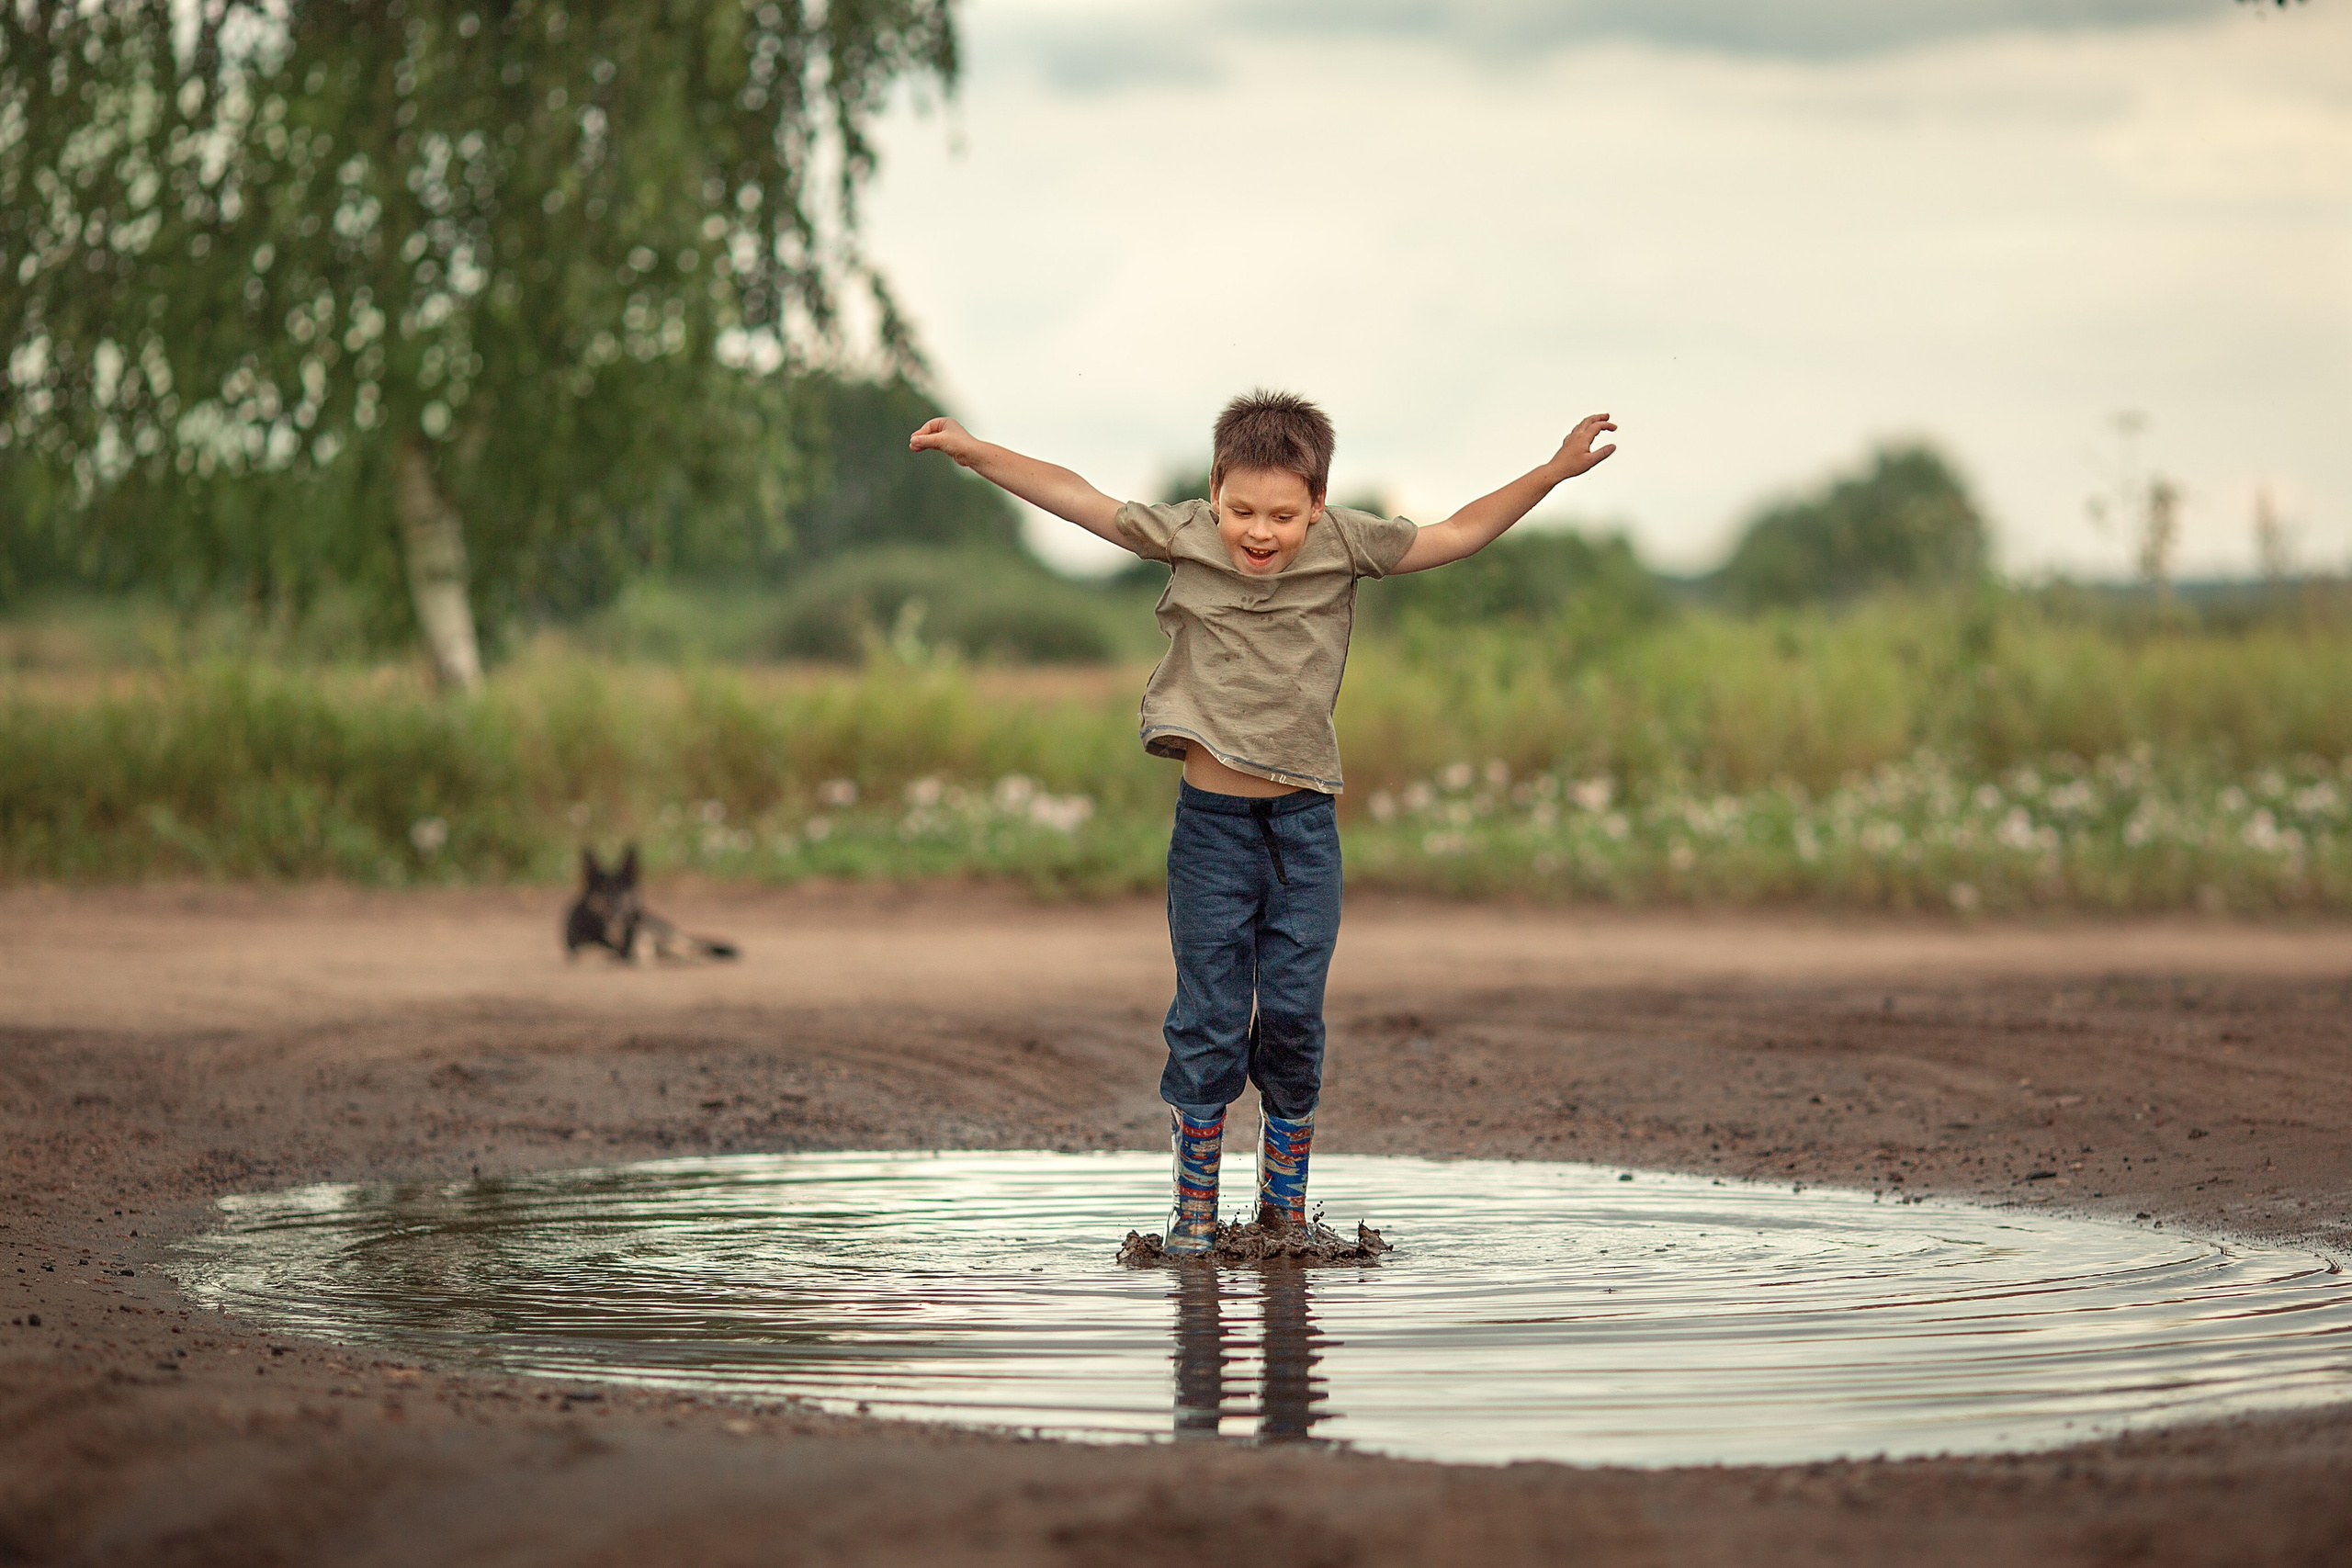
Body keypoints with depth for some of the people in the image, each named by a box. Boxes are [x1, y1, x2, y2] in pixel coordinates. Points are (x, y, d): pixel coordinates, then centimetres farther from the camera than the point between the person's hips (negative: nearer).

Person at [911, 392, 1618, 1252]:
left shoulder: (1346, 545, -3)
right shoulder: (1184, 536, -4)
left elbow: (1459, 534, 5)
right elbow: (1074, 497, 3)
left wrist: (1554, 470, 1)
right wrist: (974, 451, 0)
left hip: (1304, 825, 1)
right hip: (1210, 824, -1)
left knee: (1293, 1021, 3)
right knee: (1208, 1024, 1)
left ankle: (1285, 1207, 17)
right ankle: (1194, 1209, 12)